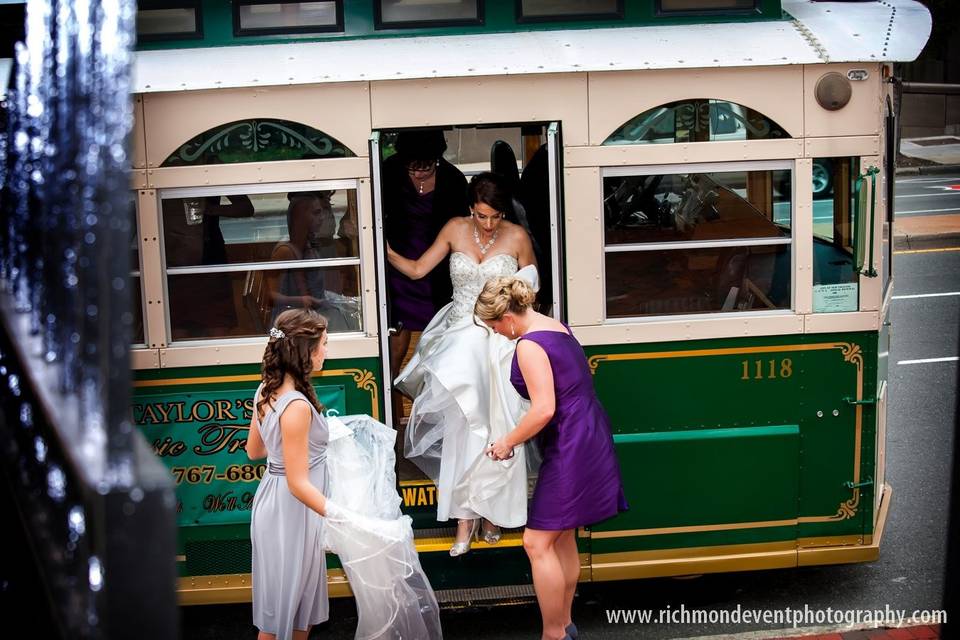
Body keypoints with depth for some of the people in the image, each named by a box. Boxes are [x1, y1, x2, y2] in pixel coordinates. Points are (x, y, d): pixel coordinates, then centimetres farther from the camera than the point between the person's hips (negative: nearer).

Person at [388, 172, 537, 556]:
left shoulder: (517, 237, -3)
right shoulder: (455, 230, 1)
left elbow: (531, 287, 10)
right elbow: (417, 269, 6)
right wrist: (385, 251, -5)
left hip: (500, 341, -1)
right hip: (461, 339, 1)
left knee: (496, 428, 1)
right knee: (461, 427, -7)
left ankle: (492, 510, 18)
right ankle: (465, 519, -2)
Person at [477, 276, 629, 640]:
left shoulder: (529, 345, -18)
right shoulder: (554, 326, 12)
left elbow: (544, 409, -25)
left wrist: (509, 441, -11)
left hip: (570, 448, -10)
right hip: (587, 440, 10)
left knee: (538, 543, -4)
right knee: (563, 537, 18)